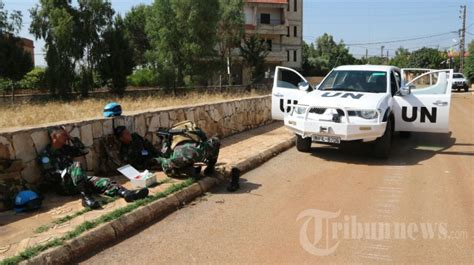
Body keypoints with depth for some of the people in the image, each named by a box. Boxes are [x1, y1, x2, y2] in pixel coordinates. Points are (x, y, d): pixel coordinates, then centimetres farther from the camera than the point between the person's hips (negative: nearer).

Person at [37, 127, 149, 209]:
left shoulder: (65, 149, 20)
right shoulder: (45, 155, 0)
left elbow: (83, 151, 21)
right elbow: (49, 175, -9)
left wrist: (72, 139, 12)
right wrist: (68, 171, -17)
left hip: (77, 181, 6)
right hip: (62, 185, -6)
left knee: (99, 181, -21)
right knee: (76, 166, -35)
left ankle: (127, 193, -45)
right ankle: (86, 197, -47)